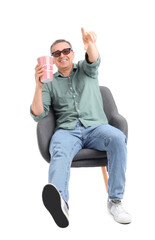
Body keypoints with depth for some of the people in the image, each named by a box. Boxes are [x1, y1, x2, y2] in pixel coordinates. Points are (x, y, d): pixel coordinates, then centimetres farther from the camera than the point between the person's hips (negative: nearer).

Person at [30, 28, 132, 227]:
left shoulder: (86, 70, 20)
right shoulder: (50, 82, 19)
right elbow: (38, 115, 8)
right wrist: (38, 87, -10)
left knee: (117, 137, -32)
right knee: (60, 152, -36)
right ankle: (59, 201, -65)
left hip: (95, 127, 1)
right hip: (67, 130, 0)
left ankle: (115, 201, -28)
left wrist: (90, 44, -32)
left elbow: (94, 60, -6)